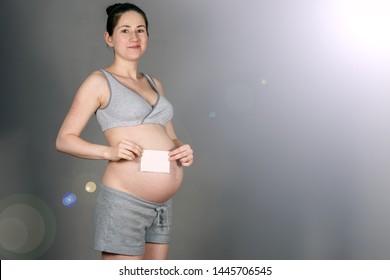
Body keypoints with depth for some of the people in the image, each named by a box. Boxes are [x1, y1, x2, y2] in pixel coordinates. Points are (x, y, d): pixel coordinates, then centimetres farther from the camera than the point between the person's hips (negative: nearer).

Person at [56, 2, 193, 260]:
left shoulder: (154, 83, 17)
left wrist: (183, 150, -1)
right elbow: (64, 139, -5)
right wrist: (109, 151, -20)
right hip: (125, 202, -7)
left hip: (163, 206, 7)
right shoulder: (99, 81, -2)